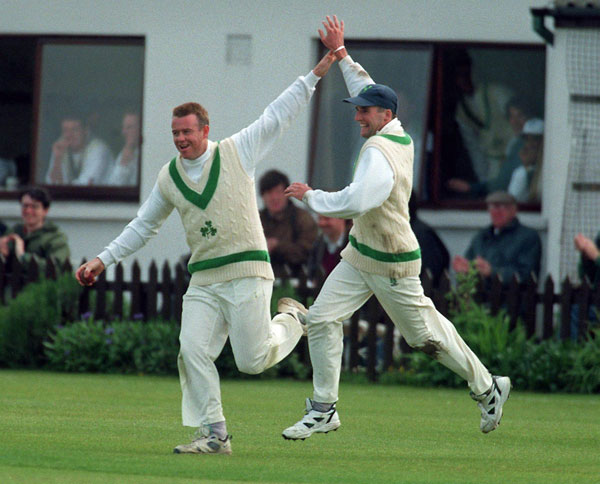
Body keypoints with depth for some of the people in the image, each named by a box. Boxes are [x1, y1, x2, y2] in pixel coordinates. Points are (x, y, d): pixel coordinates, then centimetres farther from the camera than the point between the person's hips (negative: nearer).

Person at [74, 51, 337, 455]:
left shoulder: (237, 152, 1)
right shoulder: (169, 177, 11)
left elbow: (279, 115, 1)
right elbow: (143, 226, 23)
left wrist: (318, 71, -2)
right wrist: (103, 260, 19)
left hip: (247, 274, -4)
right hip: (203, 281, 4)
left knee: (252, 361, -6)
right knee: (193, 350, -13)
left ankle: (290, 320, 26)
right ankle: (215, 435, -7)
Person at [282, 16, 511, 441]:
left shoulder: (380, 152, -26)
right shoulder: (400, 135, 1)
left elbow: (355, 202, -39)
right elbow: (368, 89, 19)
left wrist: (311, 196, -25)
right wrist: (340, 54, 17)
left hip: (392, 267, -9)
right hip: (359, 257, 9)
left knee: (427, 333, 5)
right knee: (322, 318, -3)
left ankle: (487, 387, 24)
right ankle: (324, 410, 0)